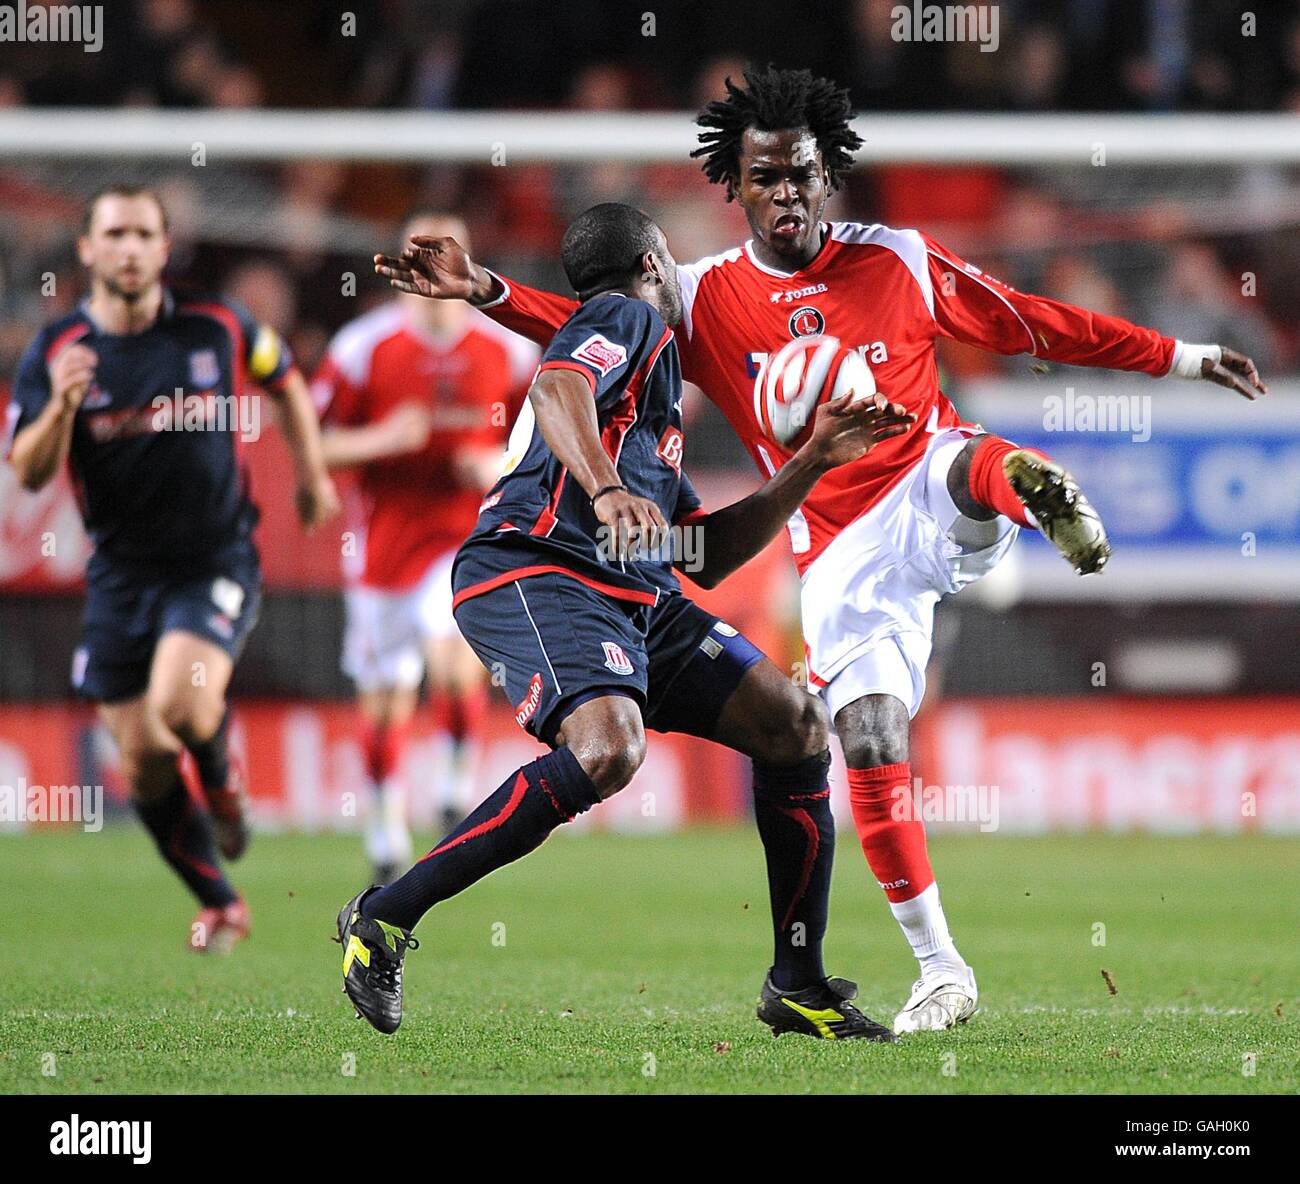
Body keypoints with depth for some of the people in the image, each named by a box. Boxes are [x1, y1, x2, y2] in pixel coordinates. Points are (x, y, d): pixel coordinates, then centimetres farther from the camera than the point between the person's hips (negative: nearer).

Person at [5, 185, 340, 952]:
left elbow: (285, 384, 15)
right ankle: (220, 905, 23)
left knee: (179, 704, -28)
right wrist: (61, 406, -29)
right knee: (143, 759, 3)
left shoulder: (218, 328, -6)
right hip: (121, 570, 2)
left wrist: (312, 477, 13)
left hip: (217, 559, -2)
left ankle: (221, 774, 8)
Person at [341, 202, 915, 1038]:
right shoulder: (628, 319, 6)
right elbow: (557, 390, -17)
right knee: (609, 748, -33)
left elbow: (709, 557, 35)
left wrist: (814, 461, 33)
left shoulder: (654, 404, 35)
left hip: (637, 600, 10)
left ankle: (799, 986, 11)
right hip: (537, 570, -10)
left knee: (798, 726, 4)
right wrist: (607, 490, -35)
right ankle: (384, 920, -24)